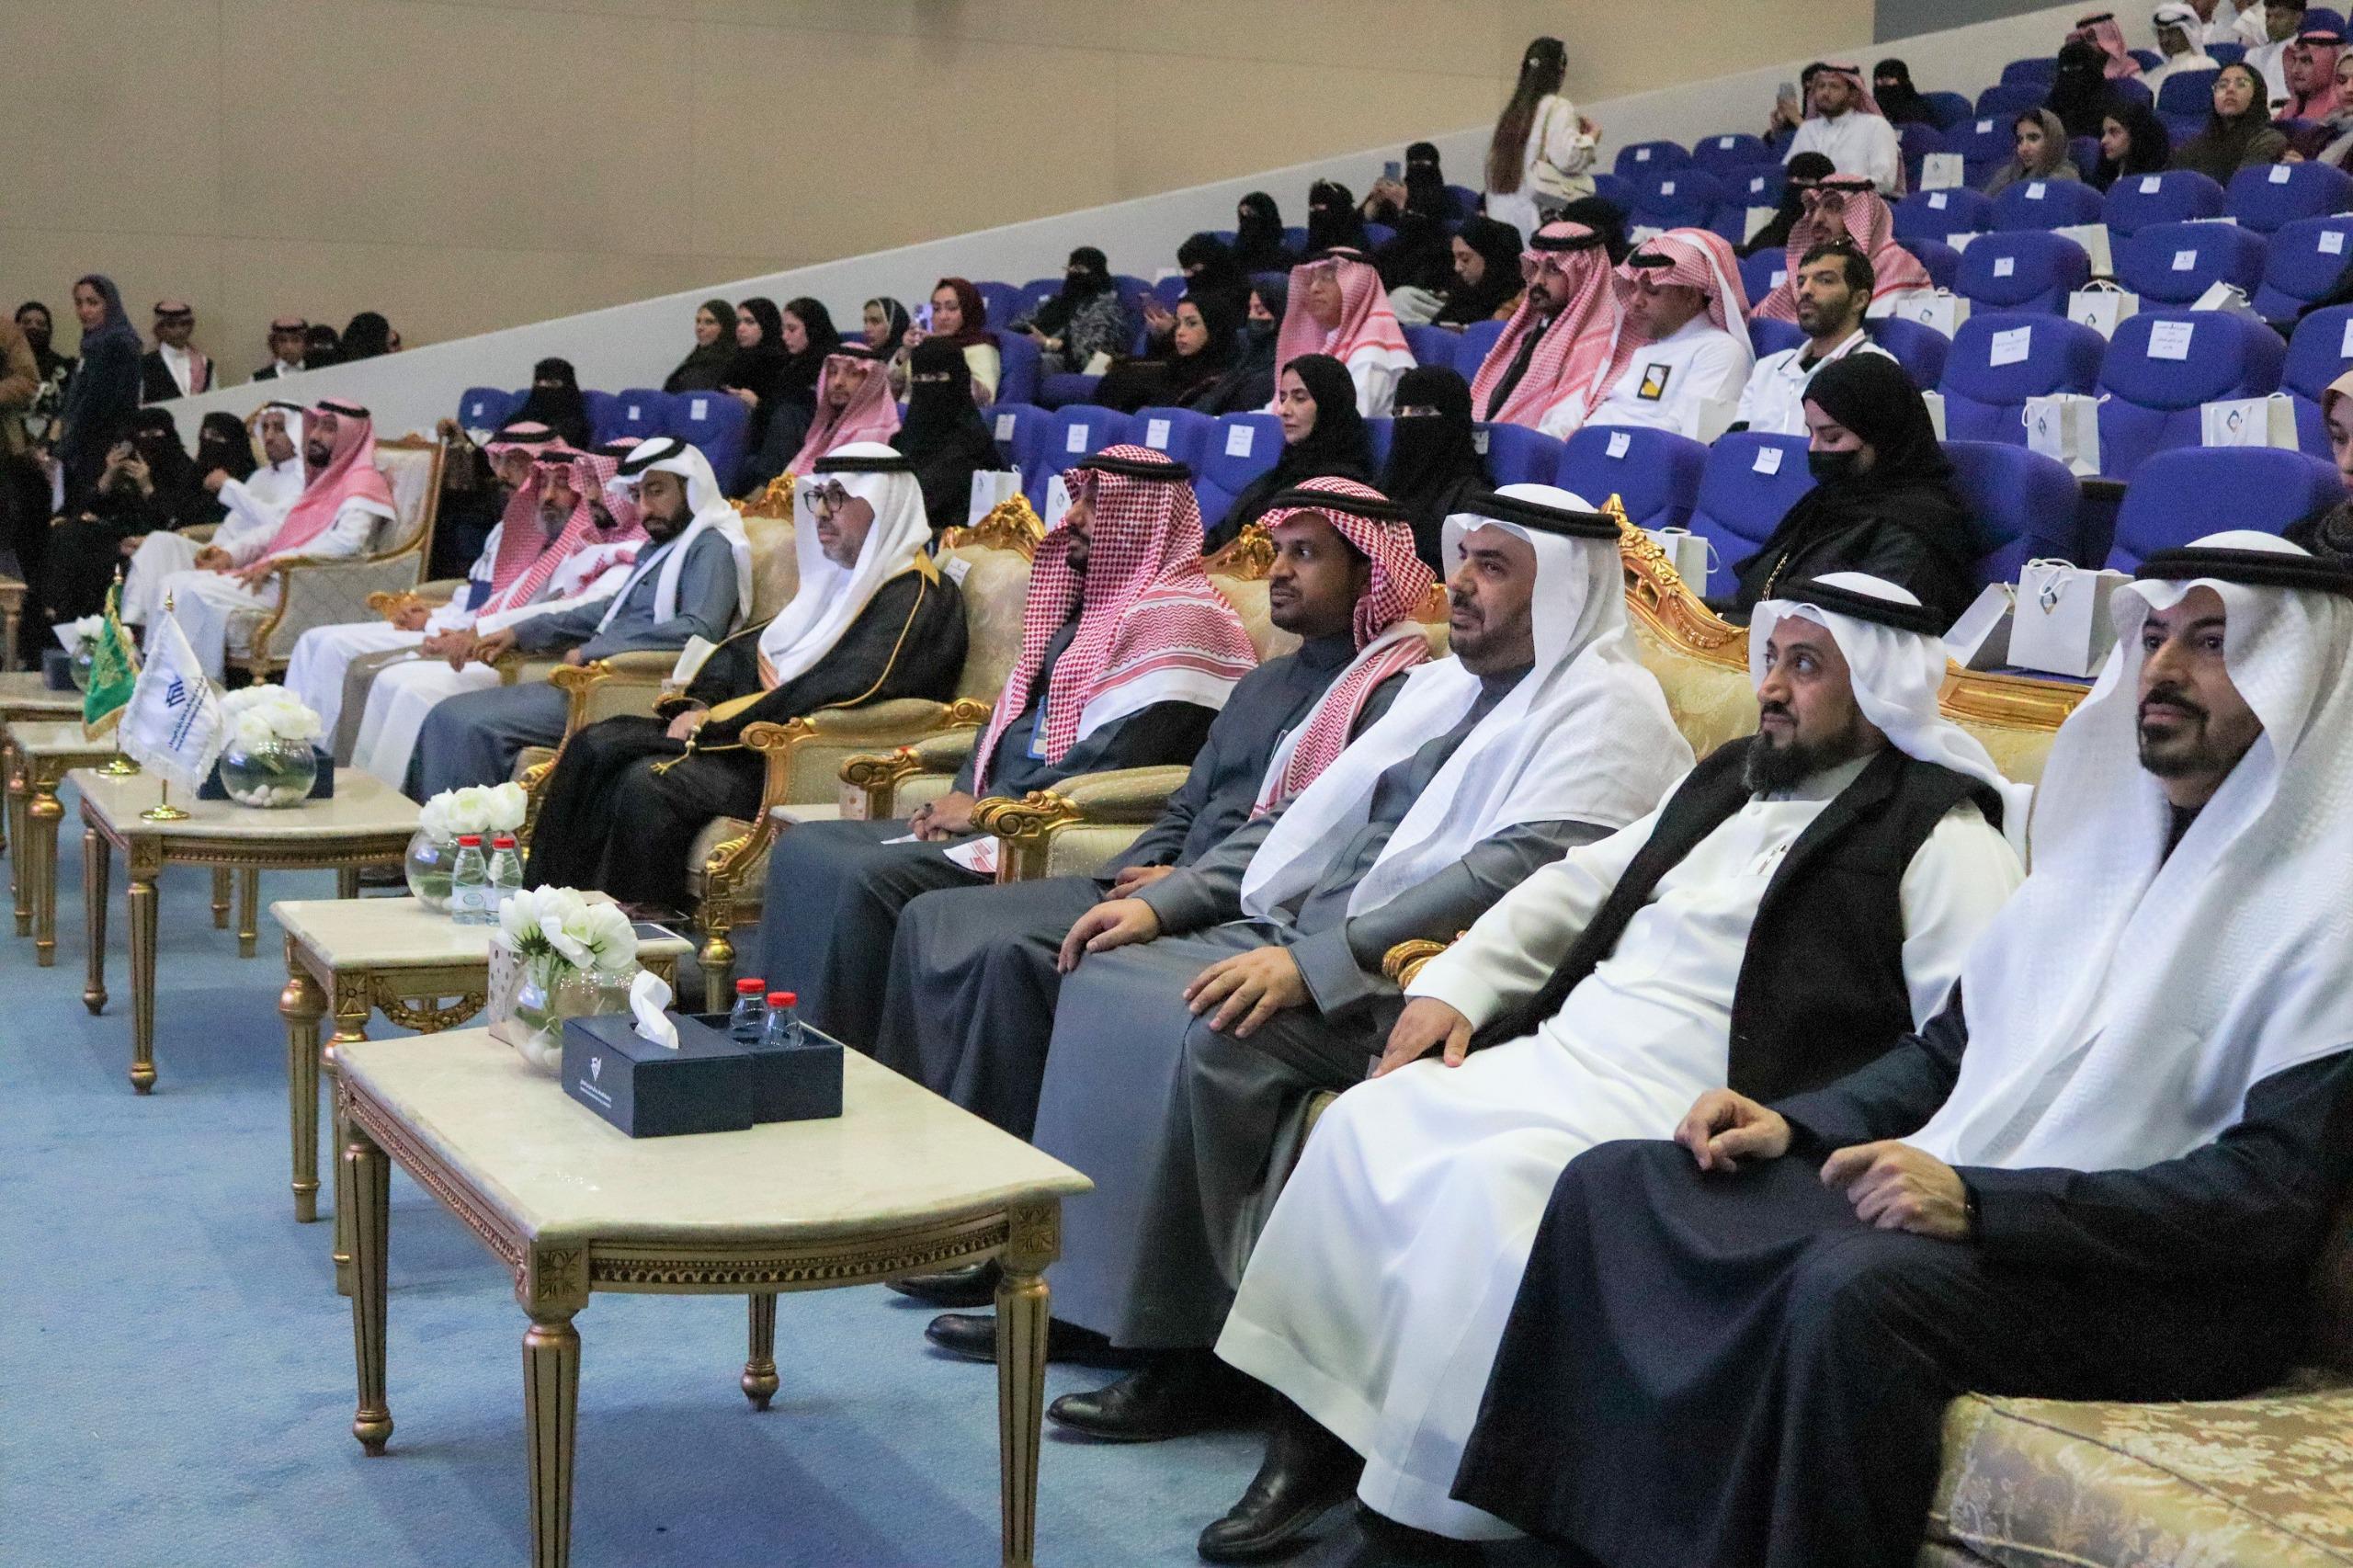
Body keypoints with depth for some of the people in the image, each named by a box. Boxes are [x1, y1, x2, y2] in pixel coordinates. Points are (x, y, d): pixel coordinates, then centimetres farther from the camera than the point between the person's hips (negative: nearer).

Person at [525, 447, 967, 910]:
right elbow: (742, 649, 21)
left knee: (649, 784, -28)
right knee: (596, 747, -6)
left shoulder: (917, 598, -9)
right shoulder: (832, 580, 21)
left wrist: (713, 724, -16)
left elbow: (835, 694, -20)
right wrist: (699, 706, -1)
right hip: (751, 734, 9)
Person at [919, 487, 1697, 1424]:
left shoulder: (1606, 708, -9)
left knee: (1217, 1031, -30)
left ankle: (1186, 1353, -17)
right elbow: (1314, 818, 23)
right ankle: (1078, 1288, 2)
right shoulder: (1446, 683, 20)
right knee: (1108, 976, -2)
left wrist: (1314, 961, -29)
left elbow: (1517, 873, -23)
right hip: (1306, 939, 9)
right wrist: (1164, 900, 11)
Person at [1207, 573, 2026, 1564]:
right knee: (1364, 1126, -10)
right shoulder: (1727, 779, 21)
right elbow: (1578, 886, 25)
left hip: (1688, 1110, -8)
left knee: (1492, 1182, -29)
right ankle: (1312, 1435, -5)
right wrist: (1454, 986, 12)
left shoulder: (1938, 834, -4)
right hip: (1561, 1053, 8)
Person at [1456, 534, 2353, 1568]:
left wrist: (1981, 1202, -25)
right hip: (1958, 1187, 8)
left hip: (2174, 1284, -8)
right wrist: (1795, 1126, 5)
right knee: (1615, 1188, -5)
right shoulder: (2107, 836, 17)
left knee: (1855, 1287, -37)